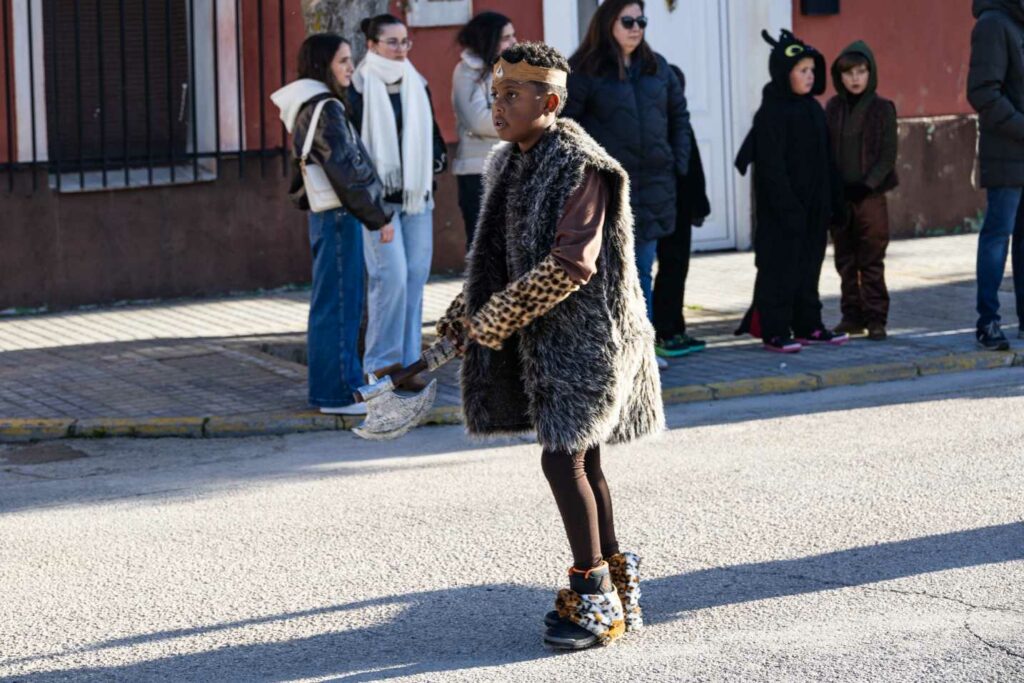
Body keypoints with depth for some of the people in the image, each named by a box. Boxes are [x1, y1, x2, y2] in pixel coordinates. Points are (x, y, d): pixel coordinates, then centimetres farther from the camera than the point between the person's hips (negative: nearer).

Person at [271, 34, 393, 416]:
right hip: (338, 215, -10)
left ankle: (336, 386, 21)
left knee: (337, 304, 14)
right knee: (339, 304, -5)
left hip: (326, 214, 10)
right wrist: (379, 217, -13)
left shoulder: (309, 109, 16)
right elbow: (345, 172, -18)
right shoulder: (326, 109, -14)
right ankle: (338, 393, -2)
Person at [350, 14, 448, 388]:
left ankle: (408, 360, 9)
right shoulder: (358, 88, -5)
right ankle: (381, 361, -5)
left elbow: (432, 133, 21)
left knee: (415, 277, 3)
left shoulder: (417, 85, 13)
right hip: (377, 197, -6)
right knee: (392, 276, -14)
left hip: (416, 195, 6)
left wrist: (437, 160, 4)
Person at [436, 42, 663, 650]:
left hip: (586, 334, -9)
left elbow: (571, 264, -24)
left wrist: (494, 320, -20)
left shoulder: (580, 167, -18)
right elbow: (500, 256, 22)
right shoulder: (510, 165, 10)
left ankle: (594, 597, -2)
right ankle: (617, 588, 24)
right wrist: (464, 313, 13)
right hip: (546, 338, 9)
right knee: (582, 461, 14)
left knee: (563, 459, -12)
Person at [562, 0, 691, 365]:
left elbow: (679, 113, 21)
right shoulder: (585, 71, -7)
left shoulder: (656, 67, 11)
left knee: (642, 273, 11)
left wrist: (679, 160, 11)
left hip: (653, 185, 5)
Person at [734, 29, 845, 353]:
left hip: (814, 205, 8)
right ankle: (775, 332, 1)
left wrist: (833, 200, 12)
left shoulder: (813, 109, 11)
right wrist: (787, 206, -22)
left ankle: (808, 326, 21)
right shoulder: (771, 113, -13)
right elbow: (771, 165, -18)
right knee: (780, 266, -3)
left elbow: (826, 159, 16)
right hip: (782, 207, -8)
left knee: (809, 265, 13)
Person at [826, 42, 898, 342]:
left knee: (871, 261, -2)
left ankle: (876, 318, 1)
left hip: (870, 195, -3)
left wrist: (867, 185, -14)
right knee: (846, 261, 7)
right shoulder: (833, 108, 7)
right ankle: (852, 316, 14)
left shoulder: (882, 109, -2)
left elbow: (888, 155, -4)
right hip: (838, 197, 3)